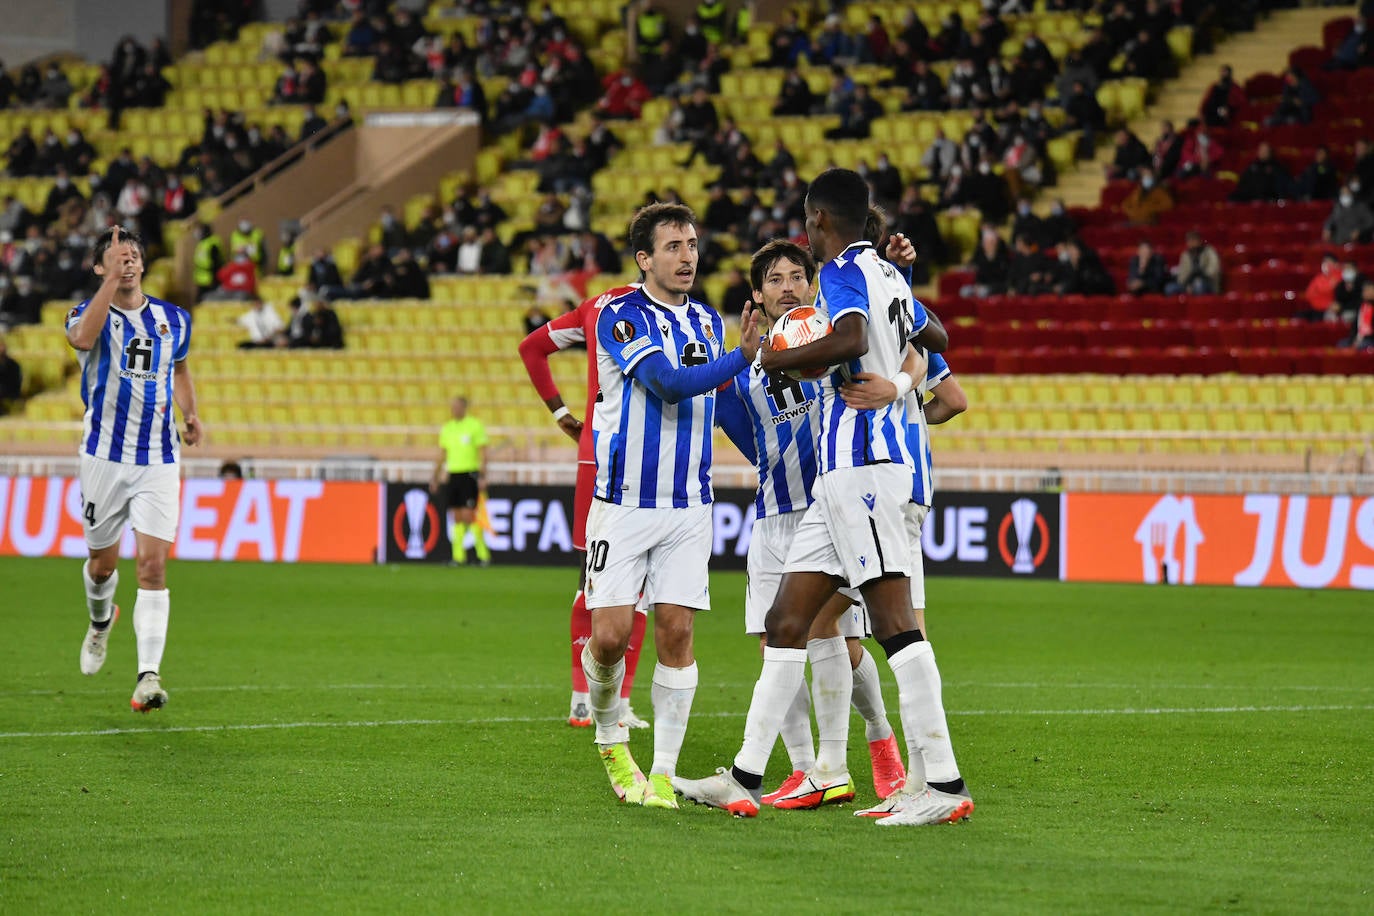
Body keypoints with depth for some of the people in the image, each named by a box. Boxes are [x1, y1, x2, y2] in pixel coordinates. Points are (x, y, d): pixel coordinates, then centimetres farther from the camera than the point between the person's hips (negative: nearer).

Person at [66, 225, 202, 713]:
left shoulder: (174, 320, 7)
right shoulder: (90, 314, -5)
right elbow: (83, 337, -31)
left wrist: (191, 415, 8)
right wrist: (112, 279, -37)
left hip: (159, 460, 1)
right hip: (105, 457, -1)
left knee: (153, 565, -12)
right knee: (103, 562, 11)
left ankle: (149, 676, -16)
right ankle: (101, 621, 47)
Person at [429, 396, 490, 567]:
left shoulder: (475, 425, -3)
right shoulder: (447, 428, 14)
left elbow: (482, 453, -6)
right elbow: (442, 455, 20)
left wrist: (483, 477, -13)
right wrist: (435, 477, 16)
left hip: (469, 475, -6)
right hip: (453, 474, 6)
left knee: (469, 515, -12)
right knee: (456, 517, 3)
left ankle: (483, 555, -5)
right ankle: (459, 557, 6)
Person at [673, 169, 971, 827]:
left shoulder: (844, 271, -9)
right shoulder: (888, 274, 19)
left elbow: (850, 340, -29)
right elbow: (935, 339, 37)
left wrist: (777, 358, -15)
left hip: (861, 466, -10)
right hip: (845, 473, 10)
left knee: (893, 621, -12)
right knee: (786, 622, 9)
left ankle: (943, 784, -15)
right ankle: (745, 779, 11)